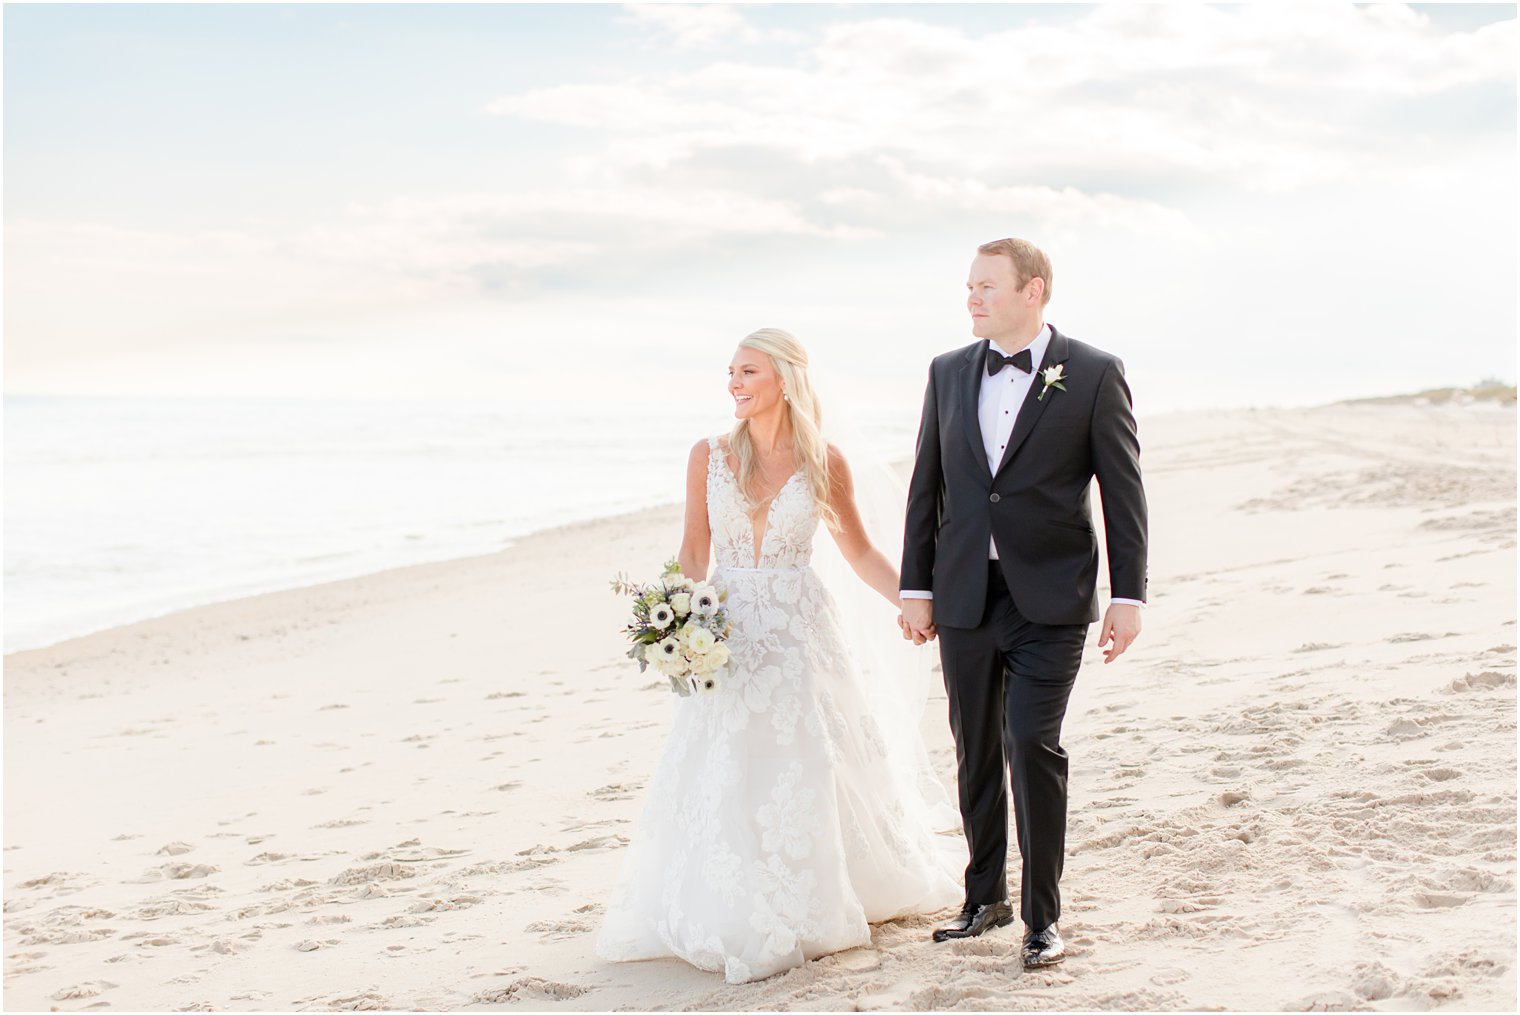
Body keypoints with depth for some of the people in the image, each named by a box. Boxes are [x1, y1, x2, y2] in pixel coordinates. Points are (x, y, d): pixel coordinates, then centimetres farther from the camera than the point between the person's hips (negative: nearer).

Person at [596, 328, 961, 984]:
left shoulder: (824, 462, -1)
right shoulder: (709, 456, 1)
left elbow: (858, 550, 8)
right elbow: (694, 550, 6)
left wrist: (912, 601, -2)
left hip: (801, 631, -1)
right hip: (727, 634, 1)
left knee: (810, 772, 4)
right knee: (726, 777, 0)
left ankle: (814, 908, 21)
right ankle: (736, 919, 14)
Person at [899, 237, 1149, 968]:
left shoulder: (1093, 374, -3)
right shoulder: (948, 373, 9)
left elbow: (1123, 490, -3)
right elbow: (926, 487, 11)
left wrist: (1128, 596, -6)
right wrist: (916, 586, 8)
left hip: (1050, 600, -4)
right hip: (965, 597, 4)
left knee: (1033, 744, -12)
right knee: (976, 752, 11)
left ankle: (1042, 915, 1)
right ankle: (986, 898, 26)